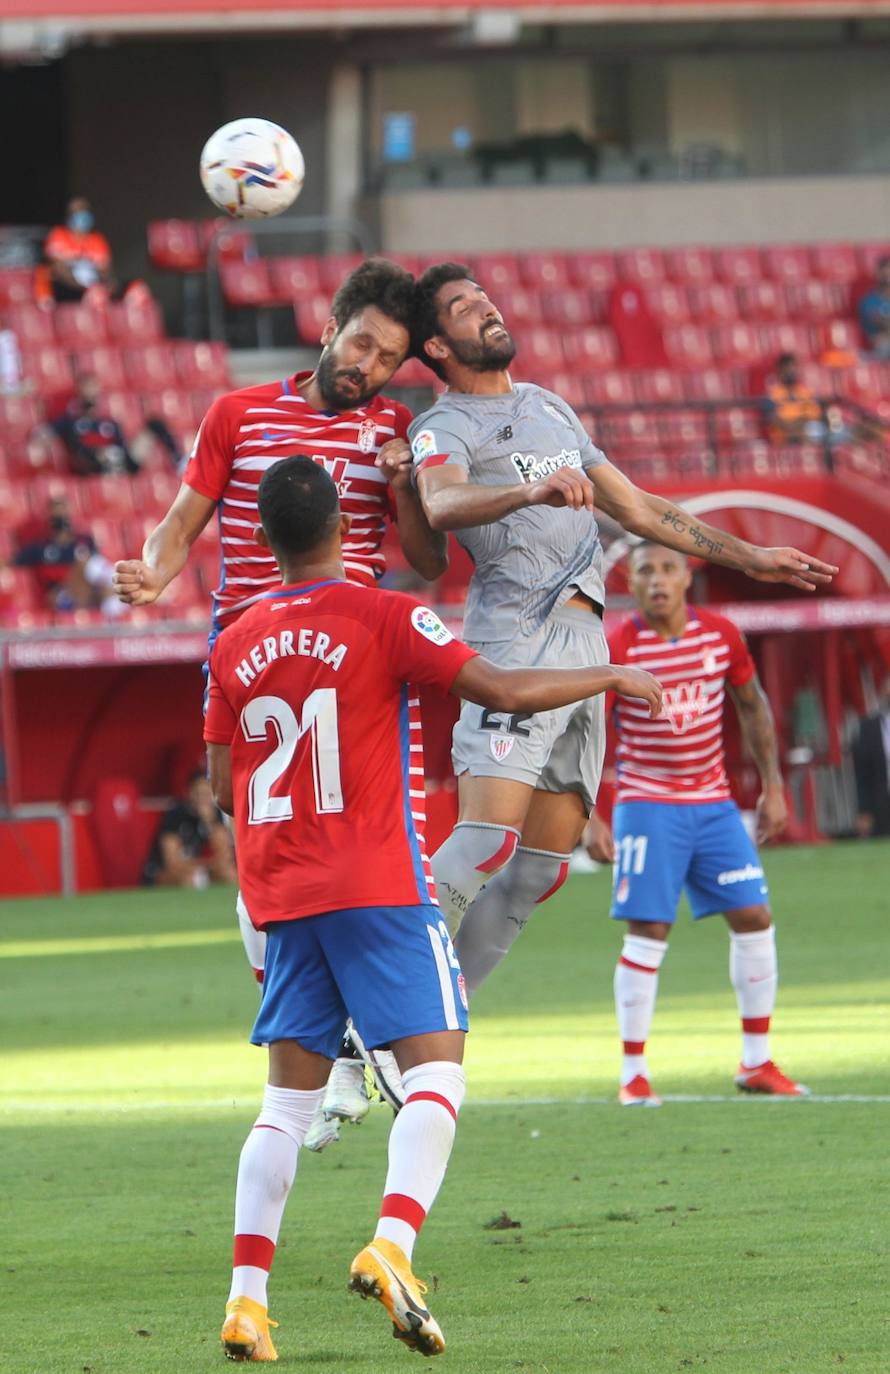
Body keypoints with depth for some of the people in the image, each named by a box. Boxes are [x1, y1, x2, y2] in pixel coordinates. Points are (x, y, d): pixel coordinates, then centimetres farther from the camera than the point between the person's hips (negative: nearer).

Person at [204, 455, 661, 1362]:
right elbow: (503, 691, -12)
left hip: (281, 901, 5)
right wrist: (609, 678, 2)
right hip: (378, 891, -5)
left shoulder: (234, 648, 8)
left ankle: (247, 1297, -1)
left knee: (289, 1100, 9)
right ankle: (391, 1246, -27)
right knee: (435, 1074, -5)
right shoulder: (385, 618, -7)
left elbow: (222, 784, 13)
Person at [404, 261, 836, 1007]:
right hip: (516, 639, -8)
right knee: (489, 837, -23)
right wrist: (530, 491, -43)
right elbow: (442, 503, -24)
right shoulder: (446, 427, -1)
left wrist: (750, 557, 28)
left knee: (543, 862, 2)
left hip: (584, 643, 8)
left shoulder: (549, 407, 24)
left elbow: (637, 508, 30)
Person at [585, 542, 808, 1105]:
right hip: (647, 804, -4)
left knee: (754, 918, 2)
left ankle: (757, 1063, 14)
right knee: (648, 932, -10)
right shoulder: (617, 649, -11)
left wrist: (773, 788, 12)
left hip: (714, 802, 4)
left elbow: (753, 706, 15)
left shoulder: (721, 635, 0)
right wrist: (591, 818, -11)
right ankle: (634, 1074, -2)